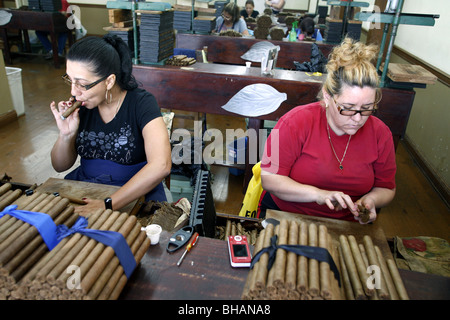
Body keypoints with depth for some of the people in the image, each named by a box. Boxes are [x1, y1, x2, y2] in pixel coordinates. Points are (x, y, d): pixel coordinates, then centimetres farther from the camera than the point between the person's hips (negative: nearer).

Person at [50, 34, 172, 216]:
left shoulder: (141, 103, -15)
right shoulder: (80, 104, -1)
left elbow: (161, 165, -31)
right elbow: (60, 166, 7)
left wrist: (108, 205, -32)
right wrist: (66, 134, -14)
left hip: (135, 191, -4)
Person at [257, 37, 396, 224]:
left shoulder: (380, 133, -4)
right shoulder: (298, 121, -16)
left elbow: (386, 188, 9)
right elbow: (269, 178, -17)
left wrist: (371, 200, -14)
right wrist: (318, 194, -27)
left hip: (344, 225, 5)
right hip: (283, 213, -4)